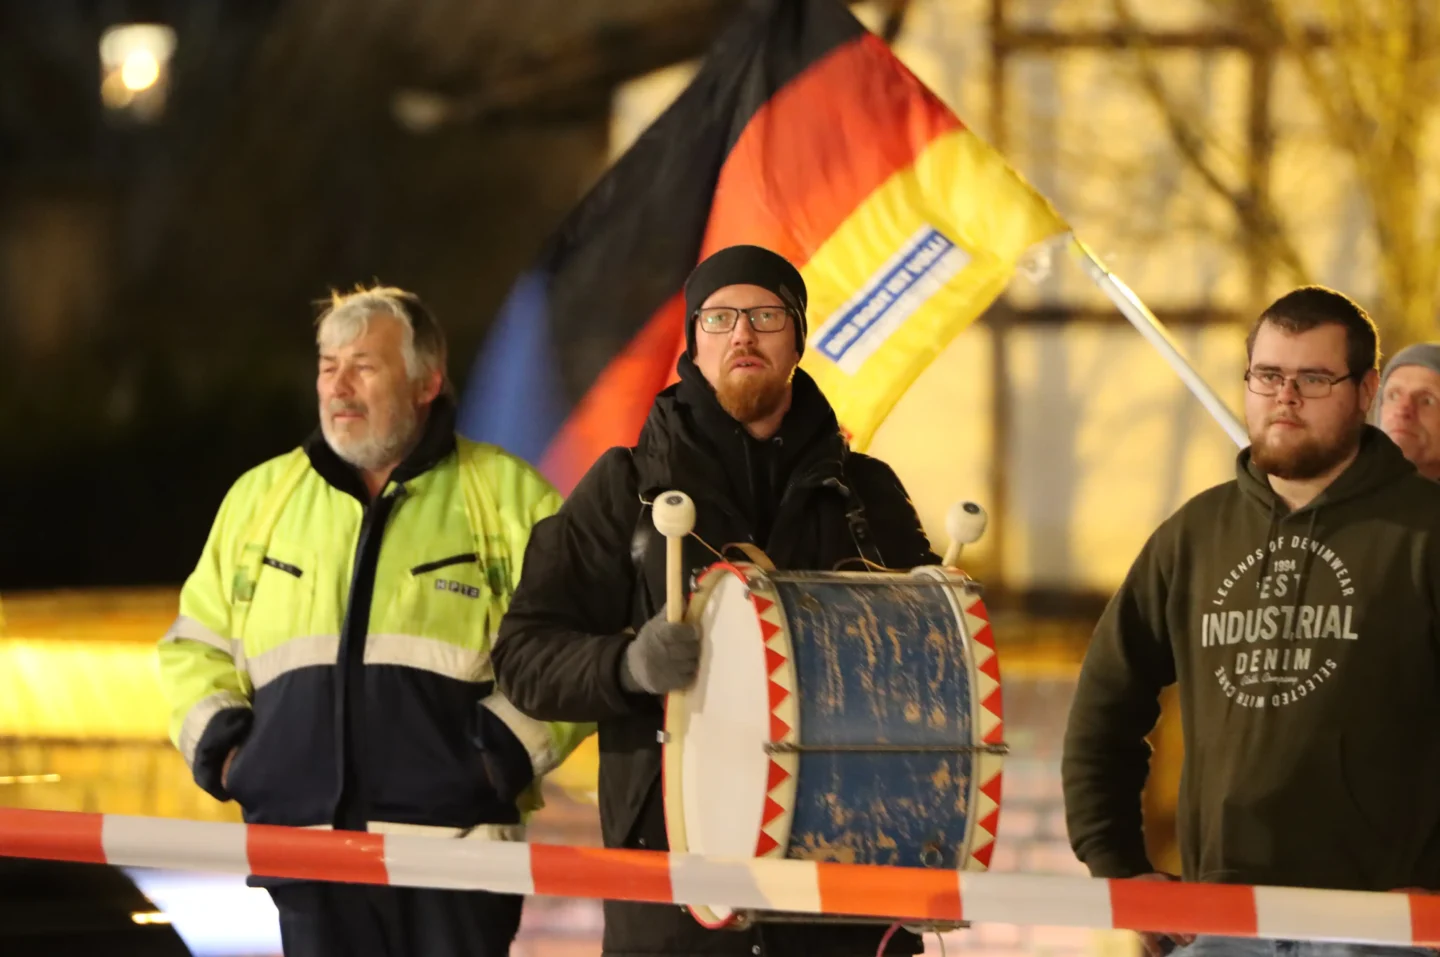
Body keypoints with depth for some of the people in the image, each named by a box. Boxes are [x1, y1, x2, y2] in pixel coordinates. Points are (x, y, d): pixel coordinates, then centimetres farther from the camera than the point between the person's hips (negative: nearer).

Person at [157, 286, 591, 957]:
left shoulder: (505, 494, 4)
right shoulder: (260, 496, 16)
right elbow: (195, 645, 23)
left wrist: (509, 749, -9)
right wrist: (220, 744, 7)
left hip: (455, 845, -3)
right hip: (307, 844, 3)